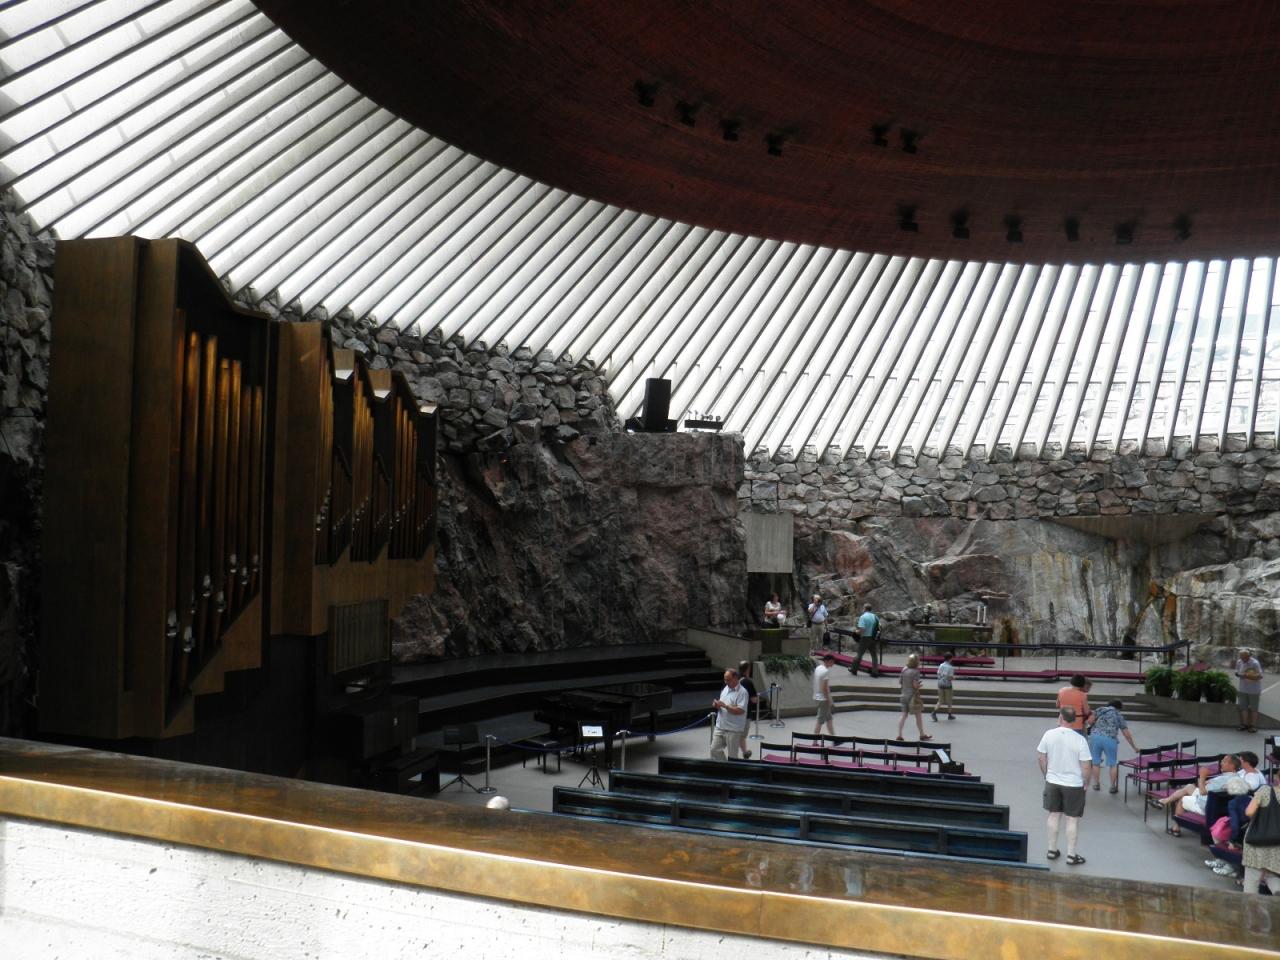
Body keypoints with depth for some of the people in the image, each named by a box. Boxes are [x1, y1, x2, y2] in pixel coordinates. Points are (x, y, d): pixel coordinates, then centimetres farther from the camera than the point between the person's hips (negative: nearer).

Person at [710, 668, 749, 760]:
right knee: (714, 749, 8)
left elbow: (741, 710, -24)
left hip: (733, 729, -7)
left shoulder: (742, 692, -15)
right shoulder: (726, 688, 11)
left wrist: (724, 705, -25)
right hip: (720, 727, 7)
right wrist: (717, 705, -3)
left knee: (732, 755, 3)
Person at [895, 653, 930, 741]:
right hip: (913, 695, -6)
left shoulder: (904, 669, 3)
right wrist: (921, 684, -1)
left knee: (904, 714, 9)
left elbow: (900, 681, 9)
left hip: (904, 695, 6)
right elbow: (915, 685, -20)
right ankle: (922, 735, 19)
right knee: (919, 715, 8)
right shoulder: (915, 672, -16)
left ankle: (899, 735, 4)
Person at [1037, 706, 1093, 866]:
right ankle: (1071, 855, 16)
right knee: (1072, 819, 8)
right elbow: (1086, 767, -15)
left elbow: (1040, 758, 0)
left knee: (1054, 815, 16)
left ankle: (1052, 850, 25)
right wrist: (1085, 782, 3)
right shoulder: (1080, 740, -18)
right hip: (1074, 785, -3)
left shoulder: (1049, 734, -9)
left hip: (1052, 782, 3)